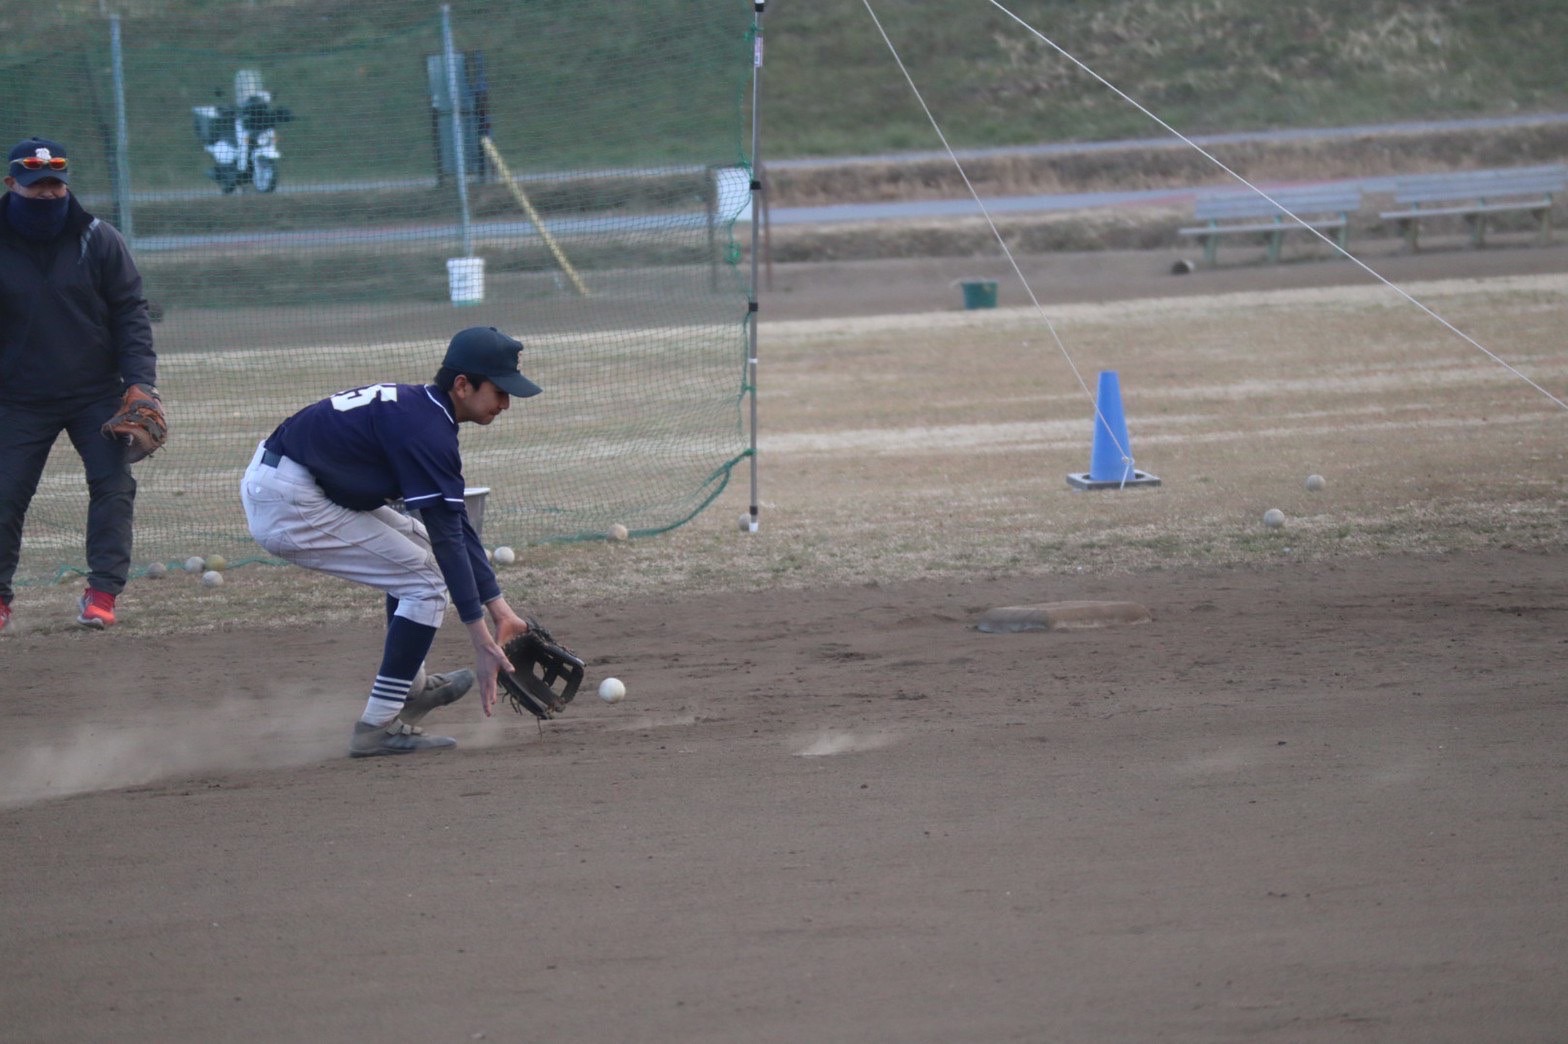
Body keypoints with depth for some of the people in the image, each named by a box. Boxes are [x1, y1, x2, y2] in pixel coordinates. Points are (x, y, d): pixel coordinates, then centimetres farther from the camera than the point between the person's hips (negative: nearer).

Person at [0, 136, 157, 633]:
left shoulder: (99, 240, -5)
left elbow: (131, 314, -2)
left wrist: (141, 384, -12)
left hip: (96, 393, 1)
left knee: (113, 484, -9)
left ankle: (102, 592, -3)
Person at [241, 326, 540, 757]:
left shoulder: (420, 407, 12)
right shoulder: (425, 430, -19)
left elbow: (456, 524, 15)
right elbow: (448, 539, -21)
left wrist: (499, 608, 13)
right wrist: (481, 641, -20)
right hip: (288, 507, -11)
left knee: (415, 542, 24)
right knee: (426, 583, -6)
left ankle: (409, 688, 31)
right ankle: (379, 726, -5)